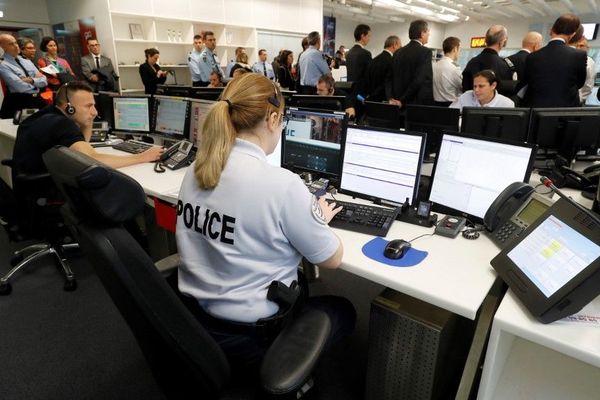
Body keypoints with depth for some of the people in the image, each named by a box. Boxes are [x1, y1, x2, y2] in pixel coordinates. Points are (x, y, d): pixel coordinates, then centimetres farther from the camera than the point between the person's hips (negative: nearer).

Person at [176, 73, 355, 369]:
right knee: (344, 311, 20)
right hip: (248, 334, -6)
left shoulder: (195, 170, -4)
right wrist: (319, 219, 7)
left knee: (297, 285, 31)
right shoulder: (281, 184, -27)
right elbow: (332, 259, -12)